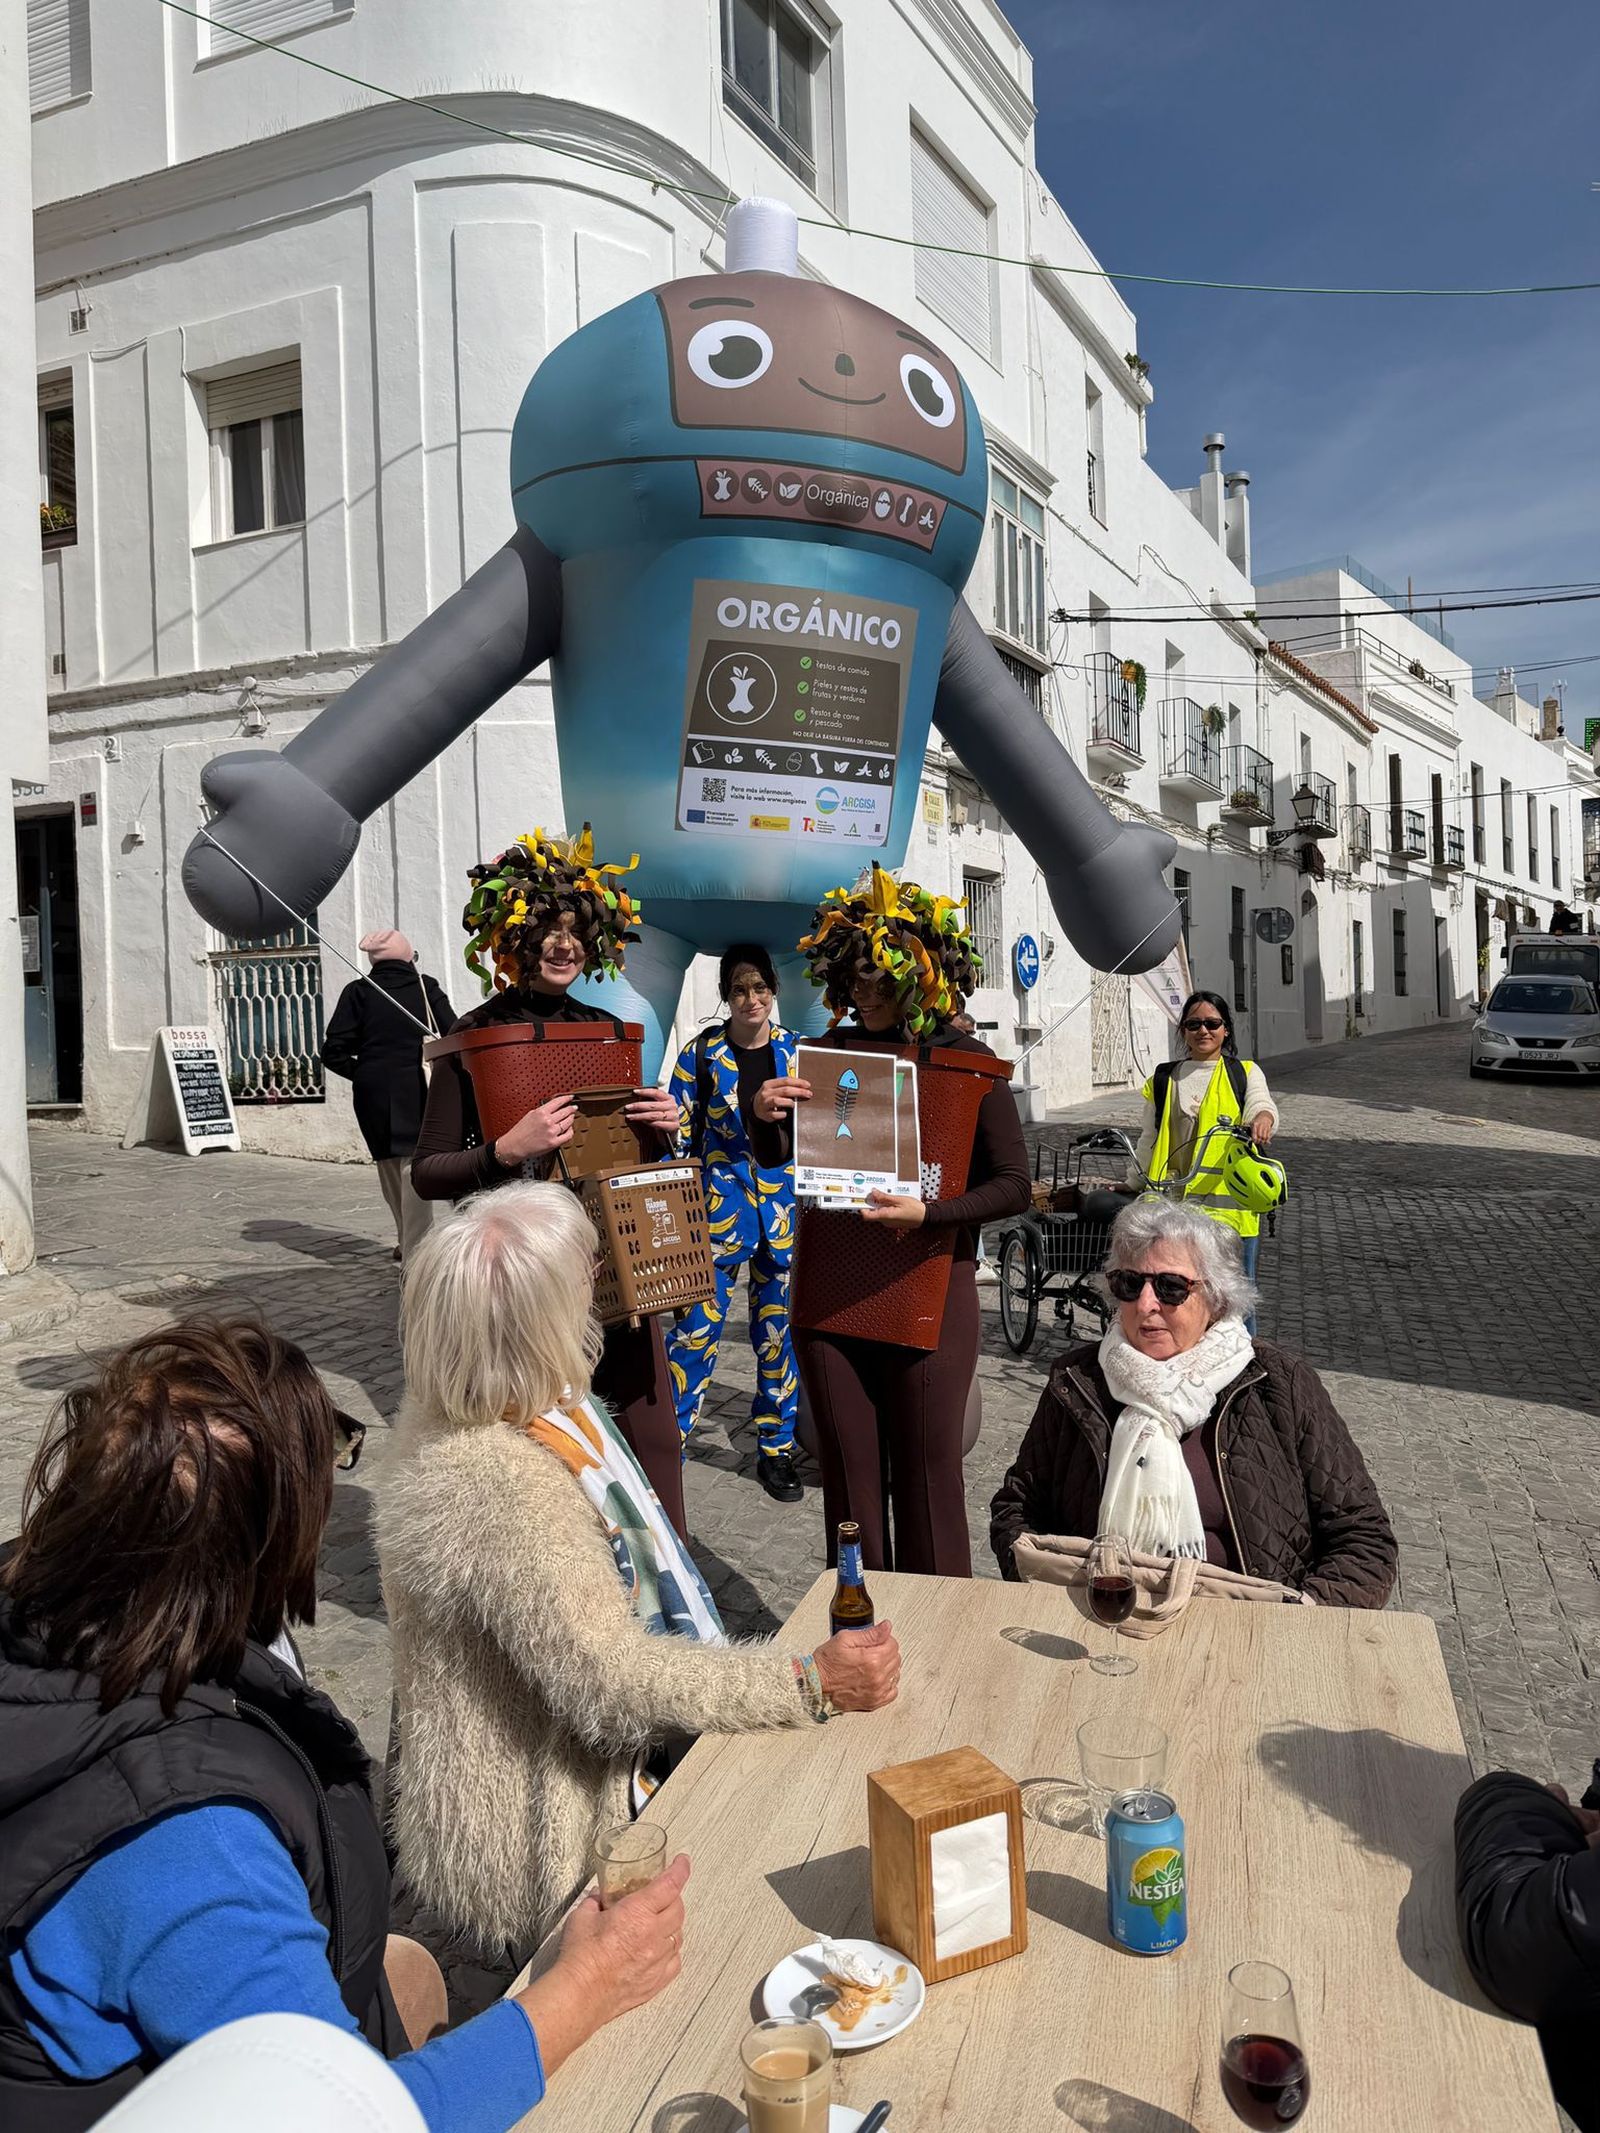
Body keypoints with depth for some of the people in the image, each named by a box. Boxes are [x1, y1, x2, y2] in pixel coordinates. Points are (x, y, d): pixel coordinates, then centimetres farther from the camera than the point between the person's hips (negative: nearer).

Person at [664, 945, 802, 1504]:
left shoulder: (799, 1052, 4)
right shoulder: (701, 1053, -1)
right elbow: (676, 1136, 1)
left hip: (787, 1204, 2)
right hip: (720, 1205, -2)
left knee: (780, 1331, 9)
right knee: (697, 1327, -6)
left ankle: (776, 1450, 23)